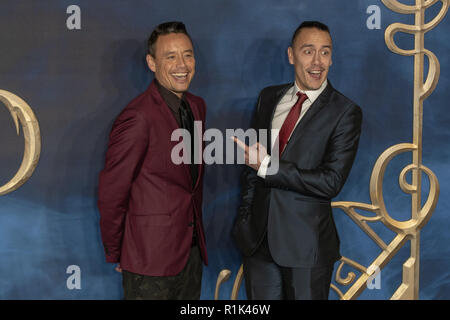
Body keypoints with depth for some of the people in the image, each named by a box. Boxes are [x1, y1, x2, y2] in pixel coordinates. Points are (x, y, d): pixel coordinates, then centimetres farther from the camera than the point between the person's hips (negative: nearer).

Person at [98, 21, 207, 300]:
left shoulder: (197, 106, 7)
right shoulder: (138, 117, -19)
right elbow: (111, 193, -14)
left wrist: (194, 227, 14)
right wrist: (115, 254, -5)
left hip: (192, 249, 7)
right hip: (151, 256, -7)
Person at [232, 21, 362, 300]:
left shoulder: (345, 112, -10)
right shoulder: (269, 98, 6)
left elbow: (331, 182, -18)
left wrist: (267, 166, -20)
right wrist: (246, 215, 12)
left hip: (306, 243, -4)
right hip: (258, 237, 4)